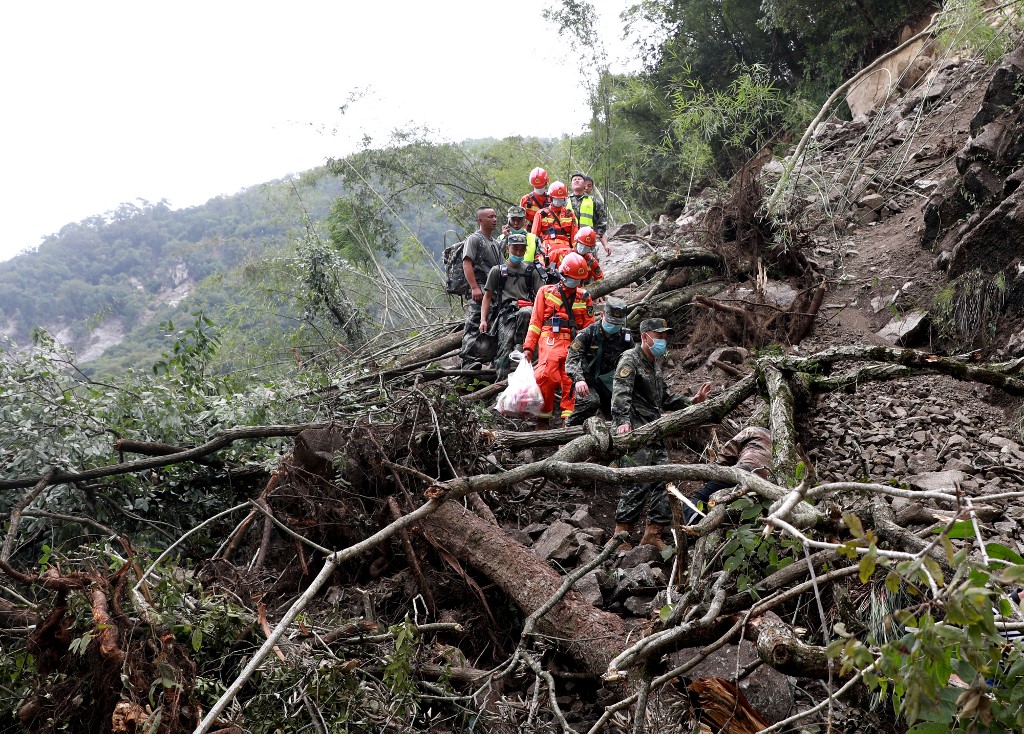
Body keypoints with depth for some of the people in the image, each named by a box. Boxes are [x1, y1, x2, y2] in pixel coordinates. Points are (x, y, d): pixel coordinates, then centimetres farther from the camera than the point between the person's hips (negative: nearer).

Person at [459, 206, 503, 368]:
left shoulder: (495, 243, 26)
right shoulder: (474, 239, 0)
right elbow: (467, 264, -11)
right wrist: (474, 287, -21)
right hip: (480, 290, -8)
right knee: (475, 326, -15)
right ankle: (469, 361, -18)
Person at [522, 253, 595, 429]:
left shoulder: (584, 297, 20)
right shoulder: (546, 292, 14)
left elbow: (589, 326, 19)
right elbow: (535, 322, 9)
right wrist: (528, 347, 1)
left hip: (574, 344, 3)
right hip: (551, 341, -3)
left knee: (571, 381, -9)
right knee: (546, 377, -19)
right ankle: (543, 419, -7)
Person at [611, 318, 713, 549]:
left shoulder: (655, 363, 23)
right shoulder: (630, 359, -7)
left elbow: (664, 398, 30)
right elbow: (620, 393, -21)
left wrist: (692, 401, 19)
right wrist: (622, 421, -36)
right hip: (635, 434, -9)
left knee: (663, 481, 6)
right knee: (637, 482, -14)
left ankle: (653, 535, 13)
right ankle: (621, 534, -8)